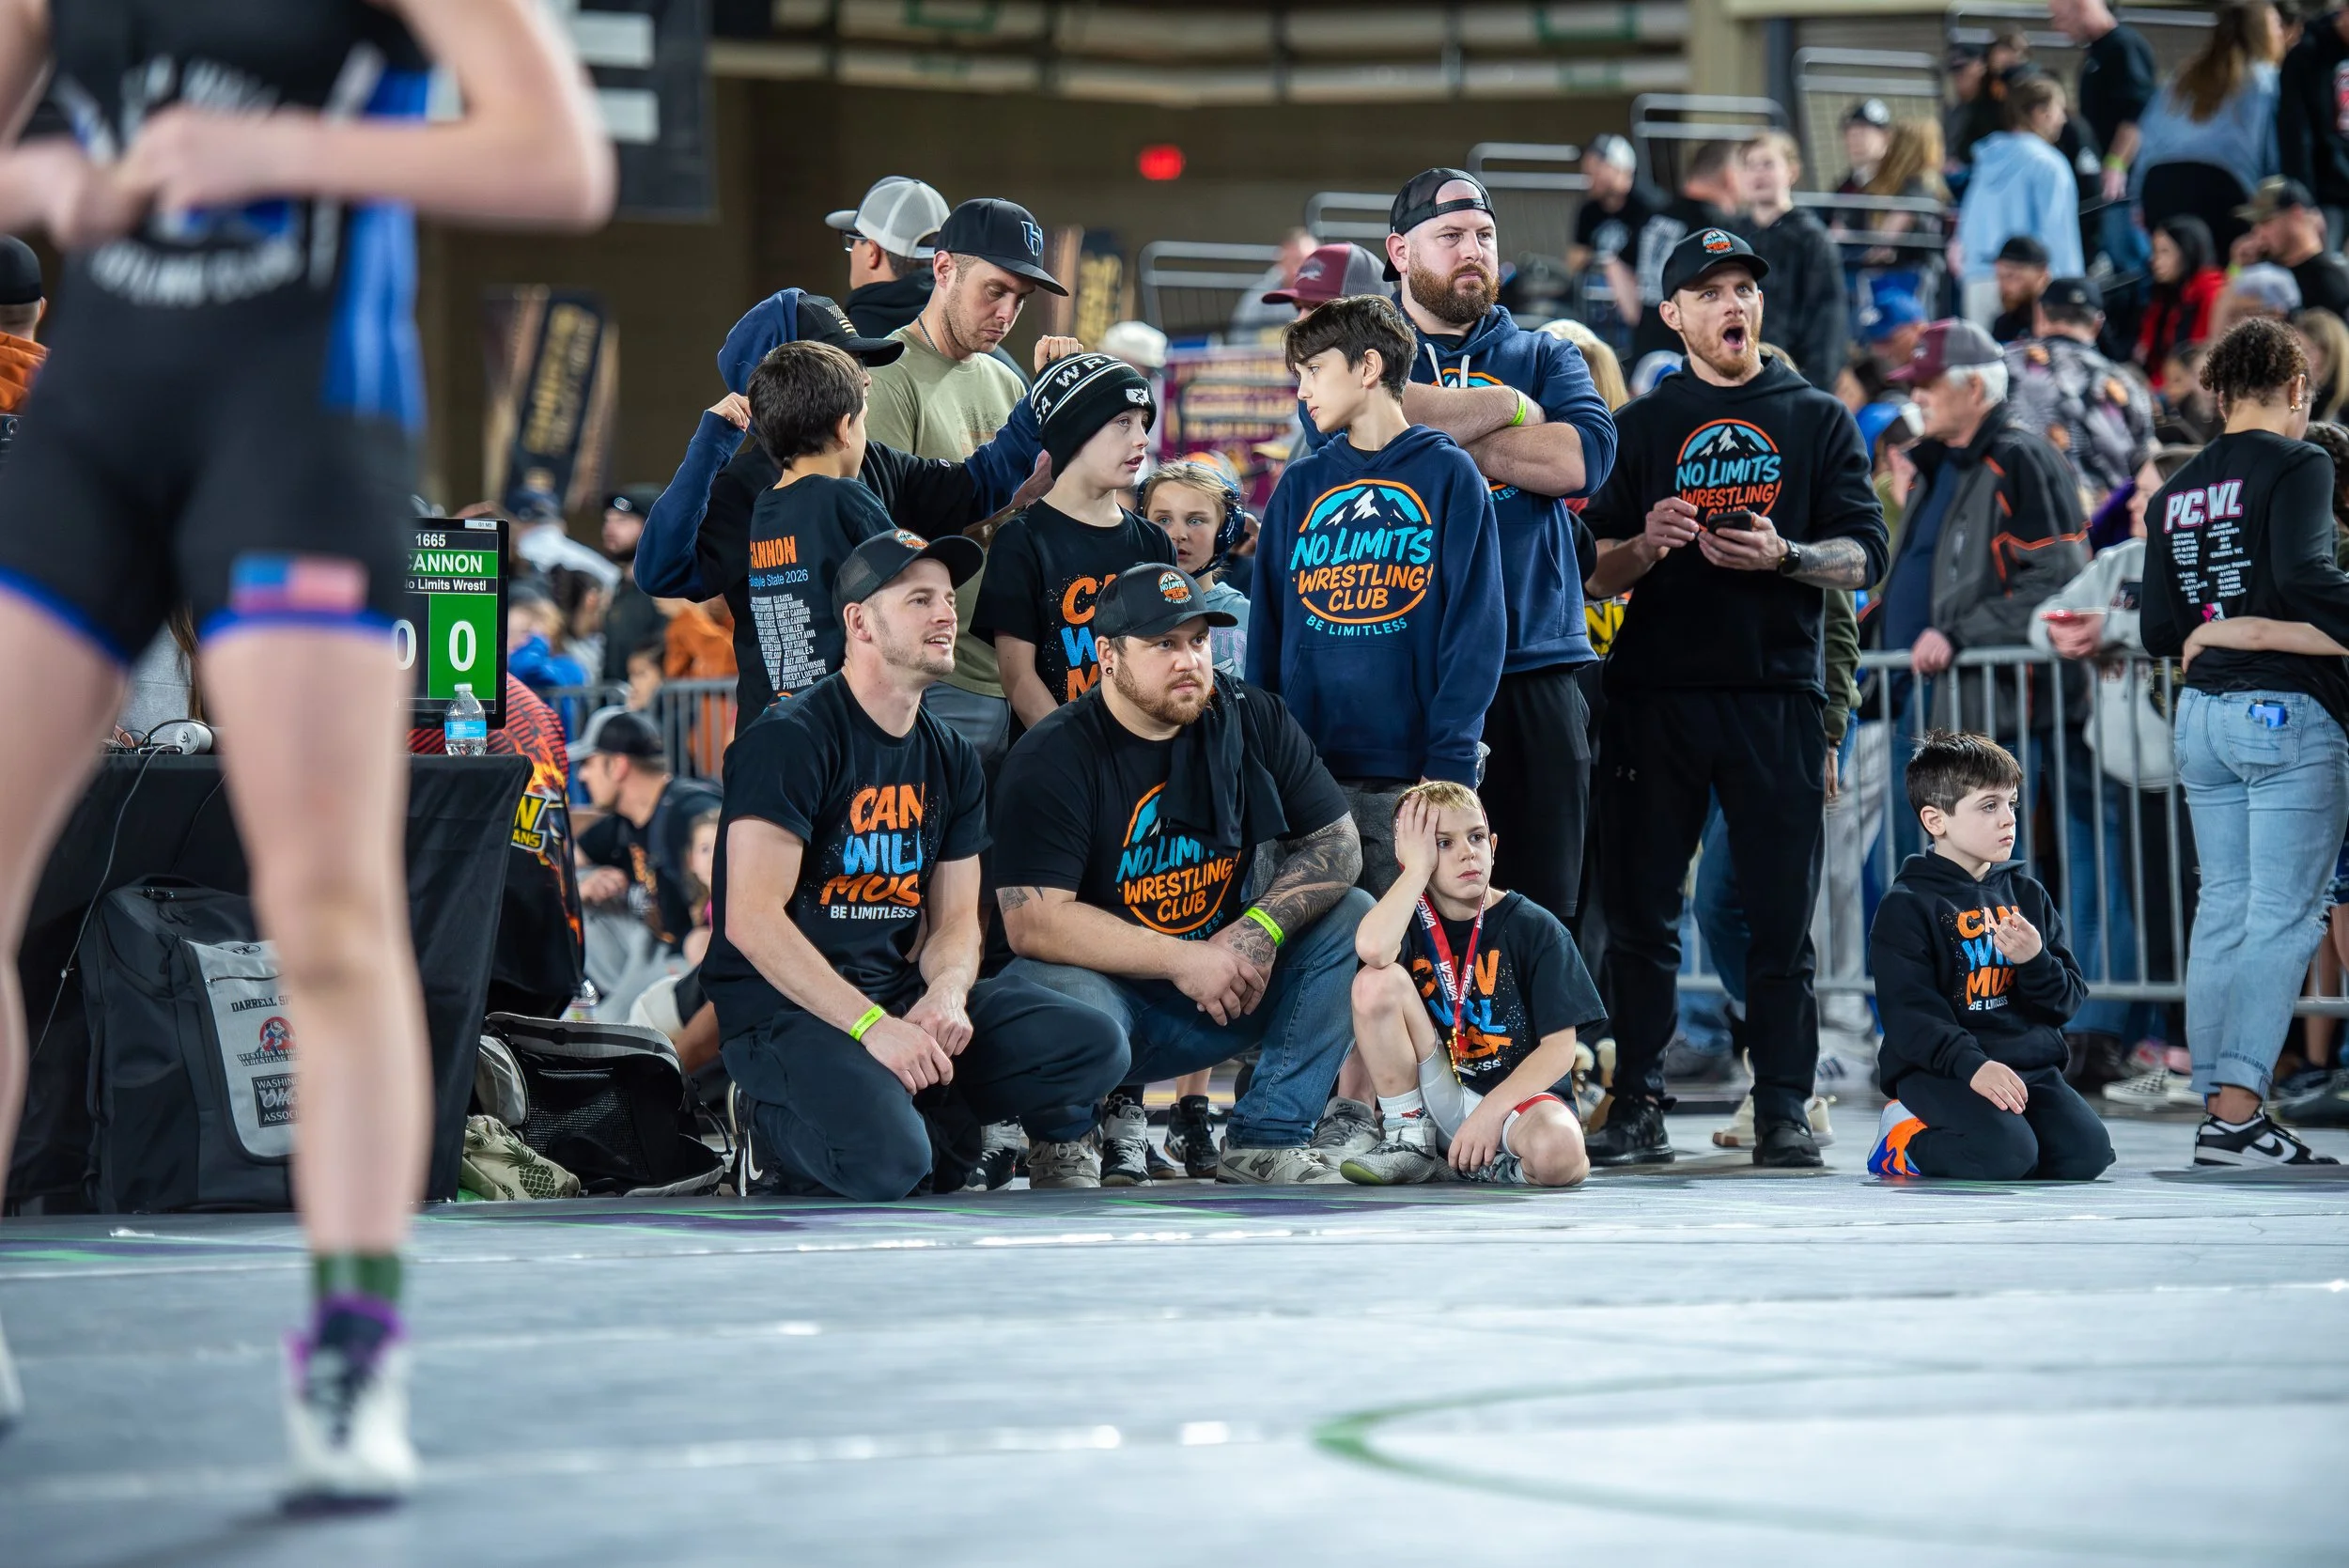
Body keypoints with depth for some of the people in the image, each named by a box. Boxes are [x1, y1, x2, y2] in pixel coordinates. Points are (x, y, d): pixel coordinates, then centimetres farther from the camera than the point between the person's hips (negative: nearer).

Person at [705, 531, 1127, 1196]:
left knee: (1093, 1047, -12)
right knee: (888, 1163, -32)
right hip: (783, 1007, -6)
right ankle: (780, 1124, -2)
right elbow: (751, 919, -19)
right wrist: (872, 1027, -26)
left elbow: (956, 920, 12)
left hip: (902, 992, 6)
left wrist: (947, 993, -13)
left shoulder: (951, 760, 13)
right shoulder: (789, 739, -11)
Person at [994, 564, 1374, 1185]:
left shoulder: (1254, 720, 0)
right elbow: (1032, 920, -23)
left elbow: (1337, 844, 2)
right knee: (1063, 1003, -39)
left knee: (1352, 918, -10)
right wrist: (1181, 959, -27)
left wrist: (1262, 928, -18)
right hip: (1101, 982, -5)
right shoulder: (1053, 756, -15)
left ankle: (1265, 1142, -10)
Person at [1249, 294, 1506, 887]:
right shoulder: (1300, 485, 14)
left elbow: (1476, 632, -4)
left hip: (1412, 774, -3)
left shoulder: (1449, 475, 2)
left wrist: (1450, 763, -12)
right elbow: (1268, 632, 12)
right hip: (1304, 770, 4)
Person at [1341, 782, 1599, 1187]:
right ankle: (1410, 1139, -6)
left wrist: (1488, 1112, -20)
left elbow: (1559, 1049, -9)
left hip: (1518, 1094, -3)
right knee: (1376, 981, -18)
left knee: (1557, 1153, -38)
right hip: (1432, 1103, 3)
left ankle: (1499, 1166, -1)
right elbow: (1372, 949, -25)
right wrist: (1419, 867, -14)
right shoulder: (1410, 916, 2)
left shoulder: (1536, 929, -4)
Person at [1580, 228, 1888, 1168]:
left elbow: (1863, 556, 4)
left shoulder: (1818, 420, 12)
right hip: (1656, 693, 1)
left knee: (1783, 916, -1)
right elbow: (1594, 575, 9)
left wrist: (1783, 556, -15)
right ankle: (1637, 1107, 3)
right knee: (1641, 912, 0)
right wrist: (1646, 547, -12)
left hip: (1777, 693, 0)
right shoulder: (1641, 426, 13)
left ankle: (1783, 1112, 2)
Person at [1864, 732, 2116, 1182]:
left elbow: (2068, 1001, 12)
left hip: (2031, 1066, 6)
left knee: (2086, 1152, -19)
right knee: (2007, 1153, -32)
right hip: (1940, 1071, -6)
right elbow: (1910, 1013, -13)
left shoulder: (2028, 895, 15)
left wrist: (2036, 960, -11)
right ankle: (1902, 1141, -1)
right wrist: (1972, 1065, -28)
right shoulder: (1906, 907, -3)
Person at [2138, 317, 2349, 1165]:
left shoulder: (2176, 492, 13)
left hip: (2202, 714, 7)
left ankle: (2217, 1108, 9)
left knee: (2223, 912, 10)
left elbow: (2158, 633, 11)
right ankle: (2238, 1110, -13)